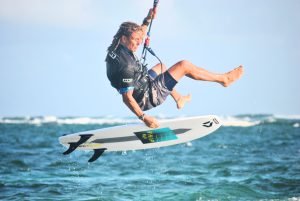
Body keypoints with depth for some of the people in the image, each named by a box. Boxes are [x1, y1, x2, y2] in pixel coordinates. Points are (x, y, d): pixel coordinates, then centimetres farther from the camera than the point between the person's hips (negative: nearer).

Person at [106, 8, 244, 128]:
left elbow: (139, 35, 14)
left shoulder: (116, 50, -7)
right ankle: (223, 79, 13)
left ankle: (178, 99, 51)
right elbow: (127, 98, -33)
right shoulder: (126, 65, -35)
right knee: (184, 66, -4)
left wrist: (147, 20, 4)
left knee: (160, 67, 35)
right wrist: (143, 117, -29)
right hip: (148, 98, -10)